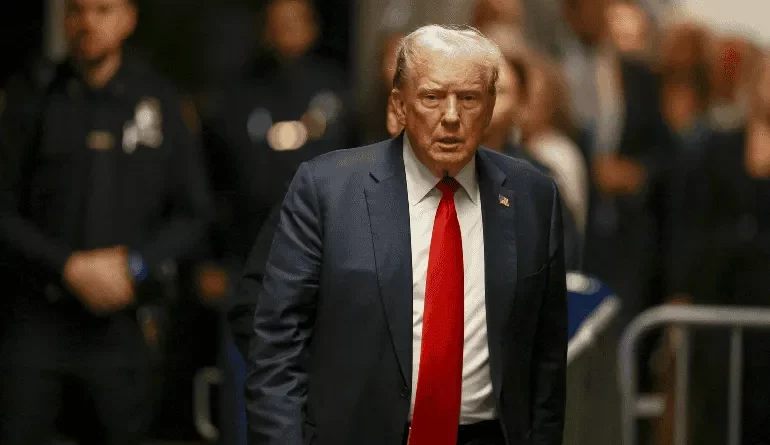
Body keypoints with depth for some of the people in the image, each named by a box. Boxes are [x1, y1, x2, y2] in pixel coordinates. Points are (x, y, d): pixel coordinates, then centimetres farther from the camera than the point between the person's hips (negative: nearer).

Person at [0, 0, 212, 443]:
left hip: (121, 321, 1)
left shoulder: (160, 103, 6)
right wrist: (69, 266, -12)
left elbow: (193, 214, 6)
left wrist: (134, 267, -9)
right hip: (38, 319, -1)